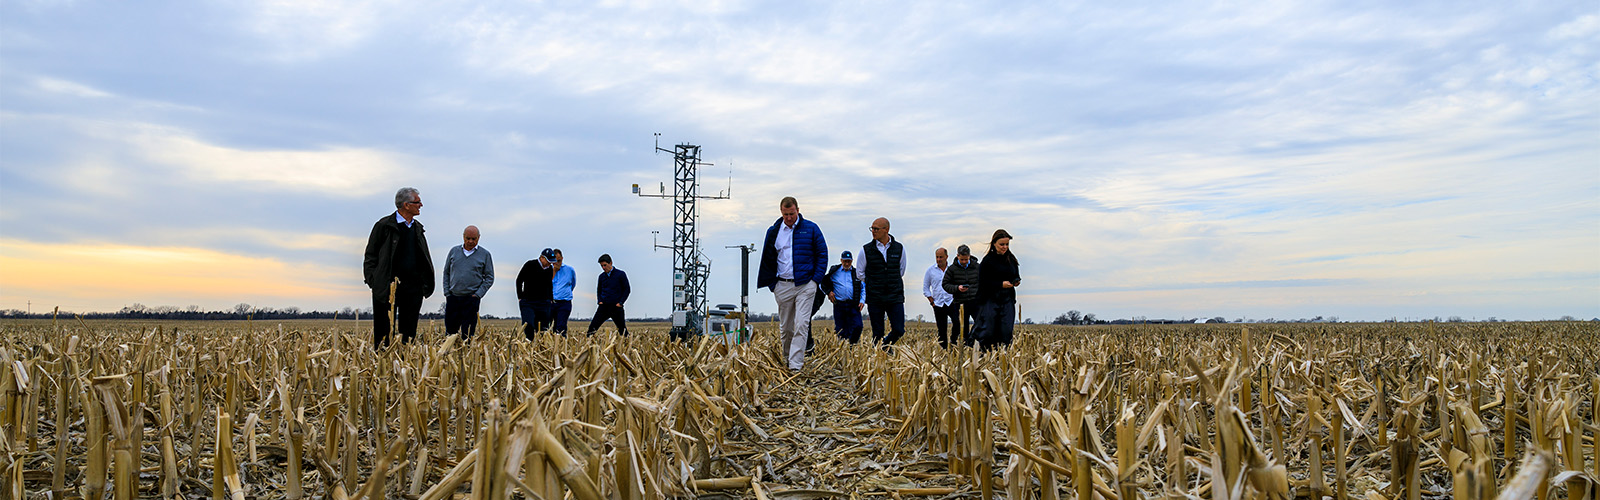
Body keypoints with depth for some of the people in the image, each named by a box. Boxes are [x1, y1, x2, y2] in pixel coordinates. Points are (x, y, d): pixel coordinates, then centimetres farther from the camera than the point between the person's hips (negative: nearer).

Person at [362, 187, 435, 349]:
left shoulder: (418, 228, 15)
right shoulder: (384, 225, -2)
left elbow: (425, 259, 20)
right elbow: (370, 255, 0)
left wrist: (426, 283, 8)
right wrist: (373, 281, -10)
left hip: (413, 287, 5)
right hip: (388, 287, -5)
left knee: (409, 332, 6)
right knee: (383, 332, -1)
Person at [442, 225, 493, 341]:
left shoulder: (485, 254, 3)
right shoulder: (454, 251, 9)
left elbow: (489, 278, 4)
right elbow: (446, 272, 15)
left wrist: (478, 294, -7)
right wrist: (447, 292, 5)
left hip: (471, 298, -2)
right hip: (453, 297, 2)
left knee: (468, 333, -4)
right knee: (450, 329, 5)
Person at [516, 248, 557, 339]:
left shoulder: (550, 268, 7)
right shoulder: (530, 265, -5)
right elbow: (519, 280, 2)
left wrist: (550, 299, 15)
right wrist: (520, 298, -1)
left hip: (544, 303, 4)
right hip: (528, 302, -4)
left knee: (543, 329, 0)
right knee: (528, 326, -18)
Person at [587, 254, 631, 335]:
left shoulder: (620, 274, -2)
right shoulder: (601, 276, 10)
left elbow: (627, 289, -1)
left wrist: (620, 303, -9)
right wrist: (599, 301, 6)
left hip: (616, 307, -3)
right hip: (603, 306, 4)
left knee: (622, 330, 1)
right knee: (592, 327, -7)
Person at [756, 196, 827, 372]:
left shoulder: (811, 229, 2)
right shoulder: (773, 232, 8)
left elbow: (822, 254, 6)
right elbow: (767, 259, 14)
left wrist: (816, 278, -3)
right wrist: (772, 284, 6)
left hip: (805, 285, -2)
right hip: (783, 286, 2)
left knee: (801, 325, -11)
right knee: (785, 327, 10)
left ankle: (795, 365, -12)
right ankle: (786, 359, 26)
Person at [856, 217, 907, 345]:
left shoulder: (899, 249, 3)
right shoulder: (866, 250, -2)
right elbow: (859, 274, 9)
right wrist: (873, 284, 10)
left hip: (895, 298, 1)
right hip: (875, 300, -1)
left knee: (899, 330, -4)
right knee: (877, 334, 1)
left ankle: (886, 345, 25)